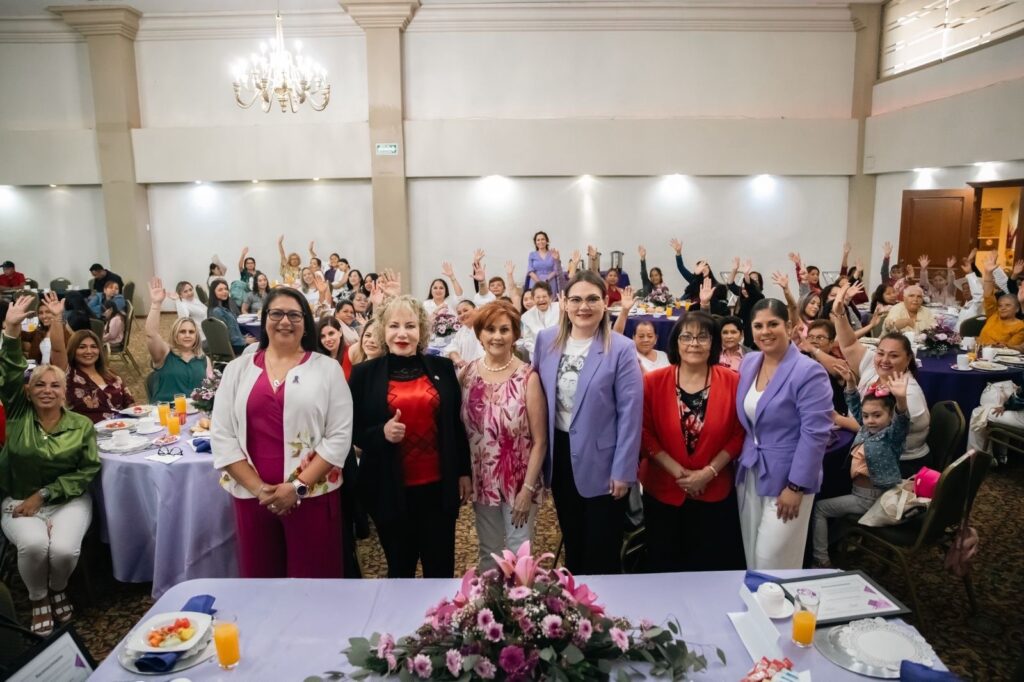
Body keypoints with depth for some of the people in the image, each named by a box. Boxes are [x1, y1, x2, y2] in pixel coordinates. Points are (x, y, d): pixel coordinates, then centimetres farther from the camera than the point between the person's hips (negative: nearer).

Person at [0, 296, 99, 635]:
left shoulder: (81, 425, 0)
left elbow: (88, 471, -4)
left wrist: (43, 494, -12)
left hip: (68, 501, 0)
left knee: (64, 548, -27)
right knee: (34, 544, -29)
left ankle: (58, 590, 9)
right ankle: (38, 598, 2)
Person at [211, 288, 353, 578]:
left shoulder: (327, 368, -1)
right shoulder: (238, 369, 6)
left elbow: (339, 437, -6)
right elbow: (222, 436, 2)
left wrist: (298, 486, -12)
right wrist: (257, 487, -8)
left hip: (313, 494, -2)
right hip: (251, 496, 2)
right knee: (259, 579, 14)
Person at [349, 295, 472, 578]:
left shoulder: (442, 368, 2)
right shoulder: (364, 373, -2)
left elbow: (457, 424, 7)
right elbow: (353, 431, 0)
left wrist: (464, 472, 6)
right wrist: (381, 433, -19)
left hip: (438, 485, 1)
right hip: (390, 490, -1)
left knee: (441, 566, 10)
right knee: (400, 567, 16)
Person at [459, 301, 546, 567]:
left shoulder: (528, 377, -14)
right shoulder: (468, 373, -3)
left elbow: (539, 441, -12)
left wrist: (527, 489, -12)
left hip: (519, 482, -3)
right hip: (482, 481, 3)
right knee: (488, 552, 20)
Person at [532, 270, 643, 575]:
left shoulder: (621, 349, -14)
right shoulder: (546, 340, -1)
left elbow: (630, 413, -14)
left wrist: (623, 470, -15)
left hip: (601, 461, -4)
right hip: (560, 455, 4)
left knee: (601, 555, 10)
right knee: (572, 543, 23)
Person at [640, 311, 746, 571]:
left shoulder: (731, 381, -5)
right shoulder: (653, 381, -7)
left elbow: (738, 435, -3)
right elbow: (646, 434, -7)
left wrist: (709, 472, -13)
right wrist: (678, 472, -14)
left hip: (715, 491, 0)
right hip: (662, 490, 0)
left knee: (713, 566, 13)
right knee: (664, 566, 15)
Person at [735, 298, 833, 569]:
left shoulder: (809, 372, -16)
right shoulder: (748, 363, 4)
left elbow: (815, 434, -18)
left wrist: (796, 487, -18)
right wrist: (742, 461, 12)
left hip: (786, 476, -6)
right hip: (749, 473, 6)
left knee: (772, 560, 0)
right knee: (753, 557, 14)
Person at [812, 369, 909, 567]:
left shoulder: (891, 435, -17)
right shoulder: (867, 429, 4)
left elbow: (901, 421, -39)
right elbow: (855, 406, 15)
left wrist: (900, 399, -58)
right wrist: (851, 383, 2)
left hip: (871, 497, -9)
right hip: (859, 491, 9)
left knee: (819, 508, -7)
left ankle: (821, 560, 0)